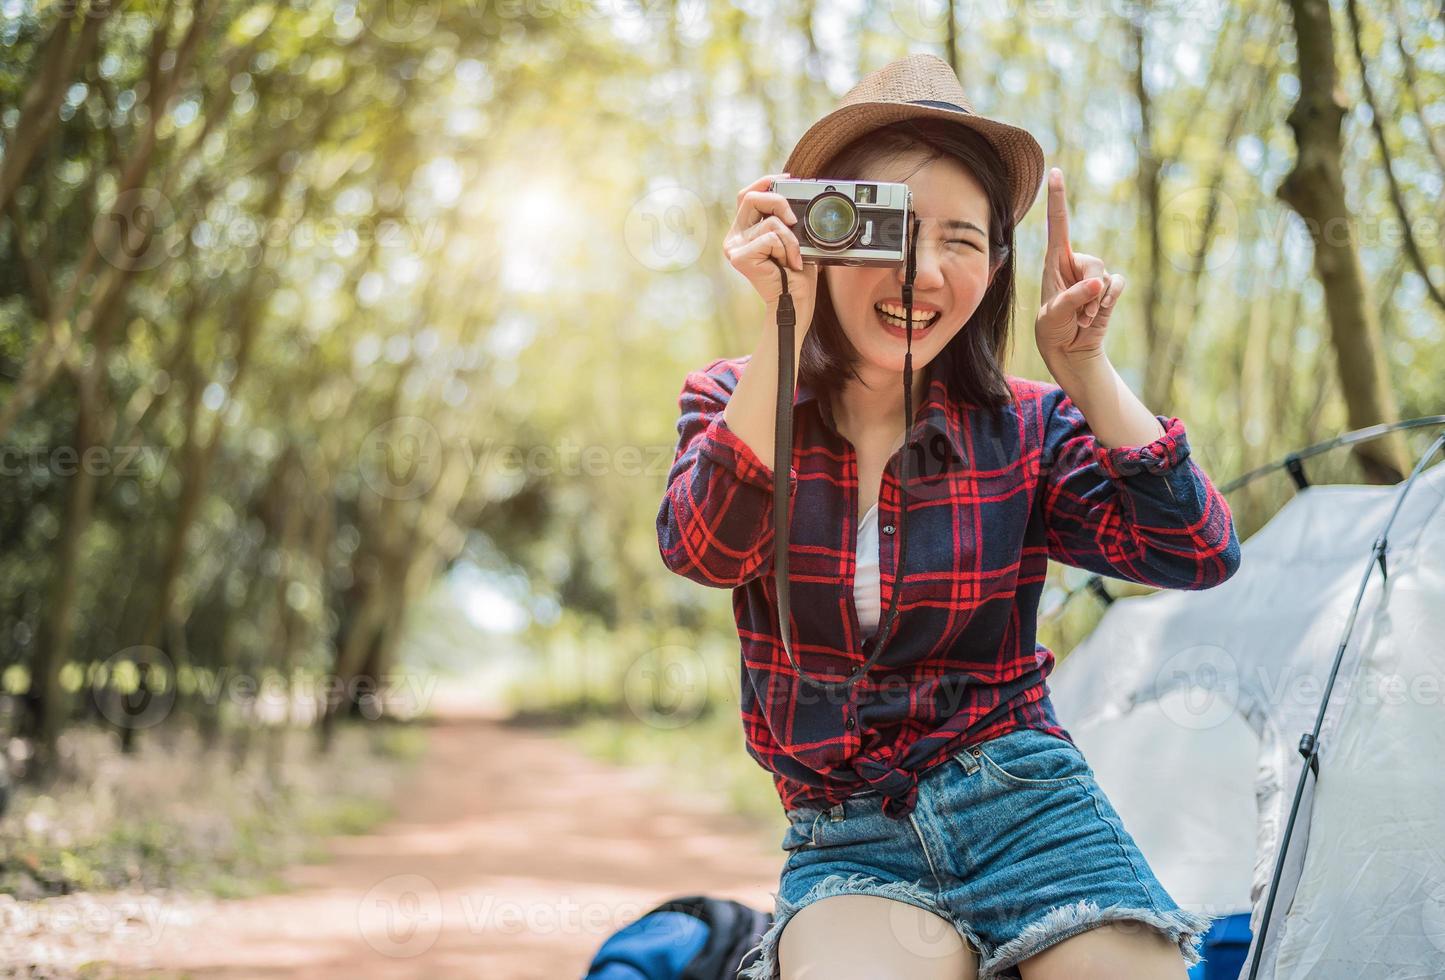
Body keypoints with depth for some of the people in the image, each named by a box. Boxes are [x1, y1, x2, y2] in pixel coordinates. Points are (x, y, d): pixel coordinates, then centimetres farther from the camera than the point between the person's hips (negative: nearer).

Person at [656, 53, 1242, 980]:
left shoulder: (1024, 427, 2)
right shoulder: (734, 405, 3)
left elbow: (1198, 553, -8)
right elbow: (706, 550, -17)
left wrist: (1085, 368, -13)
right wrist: (784, 329, -22)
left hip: (1026, 810, 2)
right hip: (844, 843, -1)